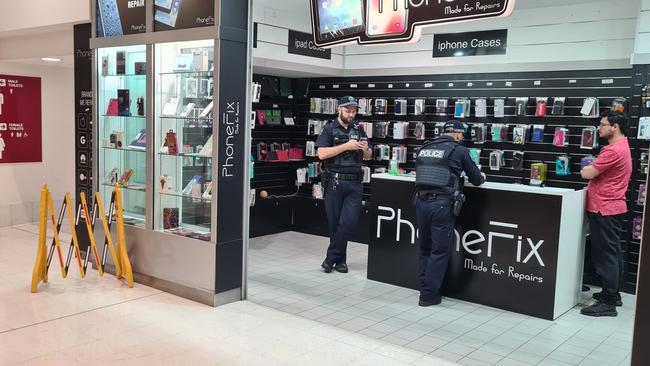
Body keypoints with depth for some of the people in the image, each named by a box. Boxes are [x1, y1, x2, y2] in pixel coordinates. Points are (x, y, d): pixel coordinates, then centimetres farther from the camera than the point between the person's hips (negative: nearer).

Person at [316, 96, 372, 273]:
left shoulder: (358, 130, 13)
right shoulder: (329, 129, 1)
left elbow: (368, 156, 19)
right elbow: (322, 154, -12)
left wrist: (366, 149, -4)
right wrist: (346, 146, -17)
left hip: (354, 182, 3)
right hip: (334, 182, -3)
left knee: (349, 222, -6)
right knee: (334, 223, 6)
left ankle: (331, 257, 6)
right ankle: (340, 259, 20)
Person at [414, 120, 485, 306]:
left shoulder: (424, 148, 14)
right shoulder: (459, 151, 0)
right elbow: (476, 180, 8)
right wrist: (481, 177, 32)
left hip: (421, 200, 5)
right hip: (442, 203, -5)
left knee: (425, 249, 17)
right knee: (440, 251, 5)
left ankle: (425, 289, 23)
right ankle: (429, 295, 9)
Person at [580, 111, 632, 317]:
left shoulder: (613, 150, -19)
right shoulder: (622, 147, 17)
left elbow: (587, 173, -18)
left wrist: (586, 169, 2)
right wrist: (592, 169, 2)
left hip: (604, 209, -11)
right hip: (612, 207, 11)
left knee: (605, 255, -8)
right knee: (613, 253, 15)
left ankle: (608, 303, -4)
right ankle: (613, 294, 24)